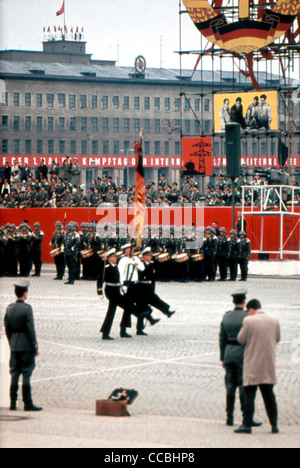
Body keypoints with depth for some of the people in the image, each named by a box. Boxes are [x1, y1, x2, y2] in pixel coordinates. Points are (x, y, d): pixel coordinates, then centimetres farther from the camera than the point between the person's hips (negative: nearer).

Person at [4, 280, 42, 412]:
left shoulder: (9, 308, 6)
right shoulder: (27, 309, -13)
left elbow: (7, 328, 10)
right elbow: (30, 329, -14)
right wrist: (35, 347, -8)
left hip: (14, 346, 6)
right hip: (26, 346, -6)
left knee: (14, 374, 9)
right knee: (27, 374, -3)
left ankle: (13, 403, 10)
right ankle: (27, 403, -3)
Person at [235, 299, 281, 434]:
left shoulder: (249, 321, -12)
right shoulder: (274, 320, 1)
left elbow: (241, 339, -6)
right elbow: (277, 339, 11)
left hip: (253, 364, -4)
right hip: (269, 365, 4)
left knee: (249, 395, -1)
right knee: (269, 395, 12)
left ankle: (247, 425, -5)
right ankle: (274, 425, 13)